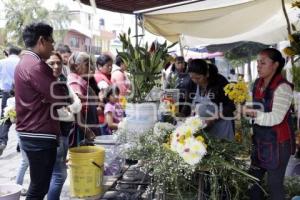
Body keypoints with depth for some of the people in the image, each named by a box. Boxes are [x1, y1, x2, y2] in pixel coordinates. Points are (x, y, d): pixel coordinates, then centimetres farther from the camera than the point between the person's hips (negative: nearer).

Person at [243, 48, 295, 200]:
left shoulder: (283, 87, -19)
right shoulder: (257, 83, 5)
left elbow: (276, 118, -27)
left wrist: (253, 113, -34)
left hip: (277, 143, -8)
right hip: (260, 140, 8)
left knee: (274, 184, 2)